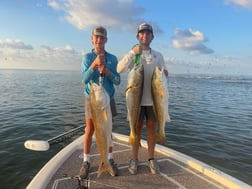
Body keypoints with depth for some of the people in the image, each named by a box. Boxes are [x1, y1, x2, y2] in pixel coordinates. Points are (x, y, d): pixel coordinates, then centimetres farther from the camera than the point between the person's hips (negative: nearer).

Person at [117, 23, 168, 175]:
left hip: (152, 98, 2)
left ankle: (151, 159, 22)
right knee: (137, 128, 7)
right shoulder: (132, 54, 5)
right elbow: (120, 69, -12)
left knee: (151, 128, 9)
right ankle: (134, 159, 20)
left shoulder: (158, 55, 9)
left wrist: (164, 74, -14)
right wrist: (132, 53, -20)